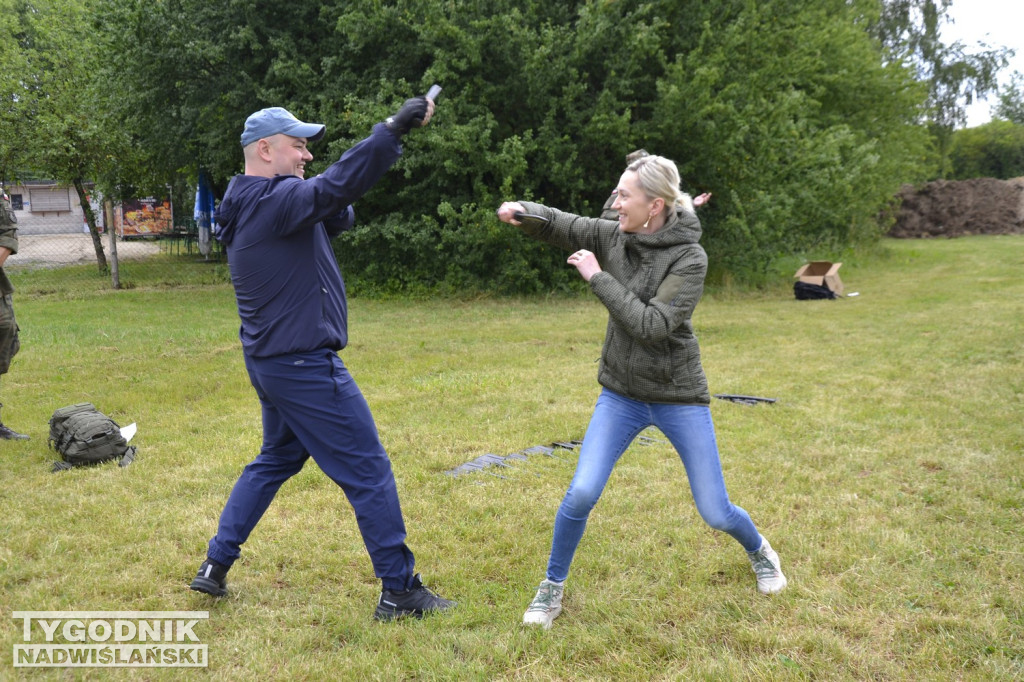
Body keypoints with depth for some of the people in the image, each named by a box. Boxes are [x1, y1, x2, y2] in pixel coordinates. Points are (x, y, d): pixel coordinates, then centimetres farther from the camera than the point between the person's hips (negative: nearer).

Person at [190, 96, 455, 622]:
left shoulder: (252, 207, 12)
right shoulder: (272, 200, -18)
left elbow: (333, 217, 14)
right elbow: (336, 185, -33)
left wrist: (337, 209, -8)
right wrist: (393, 129, -36)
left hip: (271, 361, 10)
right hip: (304, 364, -10)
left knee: (277, 458, 26)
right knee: (369, 471, -2)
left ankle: (215, 566, 29)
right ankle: (399, 592, 6)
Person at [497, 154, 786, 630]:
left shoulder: (689, 259, -17)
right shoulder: (614, 237, -3)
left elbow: (651, 326, -26)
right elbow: (558, 225, 0)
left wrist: (598, 279, -24)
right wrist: (523, 212, -23)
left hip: (679, 398, -3)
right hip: (621, 395, 3)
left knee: (715, 513, 4)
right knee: (581, 494, -13)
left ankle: (759, 551, 40)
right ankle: (553, 587, 11)